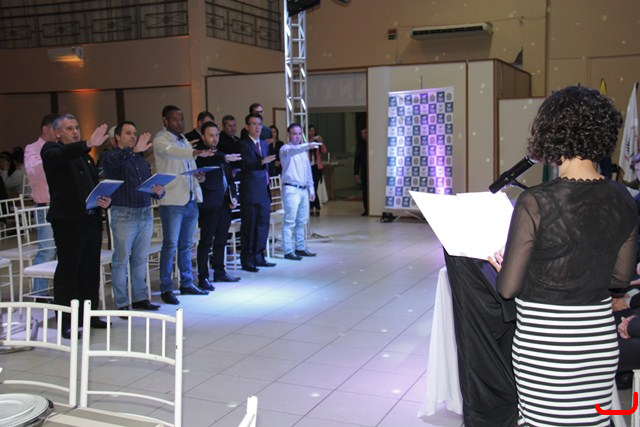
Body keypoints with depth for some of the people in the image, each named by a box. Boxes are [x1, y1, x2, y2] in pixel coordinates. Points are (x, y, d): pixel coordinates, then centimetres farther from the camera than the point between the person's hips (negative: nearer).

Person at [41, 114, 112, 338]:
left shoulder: (85, 156, 22)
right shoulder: (51, 150, 0)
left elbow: (96, 185, 24)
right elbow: (61, 155, -25)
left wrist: (105, 200, 3)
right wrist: (87, 144, -39)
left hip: (92, 219, 7)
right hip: (68, 221, -7)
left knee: (91, 270, 10)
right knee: (67, 270, -4)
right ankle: (65, 322, 1)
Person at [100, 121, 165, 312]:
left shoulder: (141, 160, 20)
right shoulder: (111, 156, 0)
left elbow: (151, 182, 21)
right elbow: (112, 161, -25)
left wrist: (159, 191, -2)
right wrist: (134, 151, -40)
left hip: (145, 214, 6)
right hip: (123, 215, -6)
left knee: (141, 259, 12)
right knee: (121, 260, -2)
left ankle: (140, 297, 21)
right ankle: (121, 303, 4)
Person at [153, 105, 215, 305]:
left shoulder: (184, 140, 18)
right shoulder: (161, 139, -6)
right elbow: (172, 151, -28)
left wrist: (198, 175, 1)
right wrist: (196, 152, -44)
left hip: (191, 199, 7)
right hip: (172, 200, -7)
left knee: (186, 245, 13)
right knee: (170, 245, -5)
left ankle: (187, 284, 21)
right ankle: (166, 289, 3)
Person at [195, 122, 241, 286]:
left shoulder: (221, 154, 18)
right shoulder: (200, 152, -4)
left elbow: (229, 178, 20)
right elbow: (208, 160, -27)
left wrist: (233, 196, 9)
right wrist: (225, 158, -40)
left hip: (224, 203, 7)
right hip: (209, 204, -7)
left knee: (221, 240, 14)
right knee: (206, 241, -4)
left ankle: (219, 272, 24)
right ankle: (203, 277, -1)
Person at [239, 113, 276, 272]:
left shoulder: (264, 144, 17)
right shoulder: (243, 144, -7)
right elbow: (246, 164, -21)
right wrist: (262, 162, -35)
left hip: (264, 193, 8)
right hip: (250, 193, -8)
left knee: (263, 226, 12)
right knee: (249, 227, -1)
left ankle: (259, 258, 22)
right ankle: (247, 261, 5)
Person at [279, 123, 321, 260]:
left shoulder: (303, 151, 18)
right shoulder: (286, 149, -5)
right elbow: (291, 151, -30)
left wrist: (311, 188, 17)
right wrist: (308, 145, -45)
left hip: (303, 189, 8)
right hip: (291, 189, -8)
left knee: (301, 221, 13)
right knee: (290, 222, -8)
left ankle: (300, 248, 22)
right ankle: (288, 251, -6)